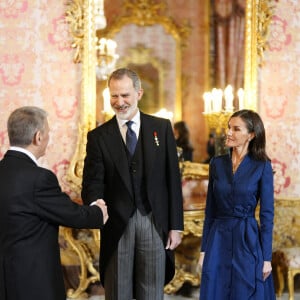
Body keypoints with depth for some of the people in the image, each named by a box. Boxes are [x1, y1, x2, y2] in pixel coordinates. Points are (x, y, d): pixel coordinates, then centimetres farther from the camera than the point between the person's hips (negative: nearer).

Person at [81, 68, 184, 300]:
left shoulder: (161, 128, 4)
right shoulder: (98, 136, 3)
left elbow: (173, 178, 4)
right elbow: (92, 184, -4)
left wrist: (176, 226, 1)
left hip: (155, 223, 0)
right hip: (117, 226, 0)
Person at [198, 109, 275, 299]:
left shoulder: (262, 166, -5)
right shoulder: (217, 163, 5)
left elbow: (267, 214, -5)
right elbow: (210, 210, 8)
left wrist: (267, 257, -7)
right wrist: (204, 249, 6)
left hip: (248, 242, -3)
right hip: (218, 240, 3)